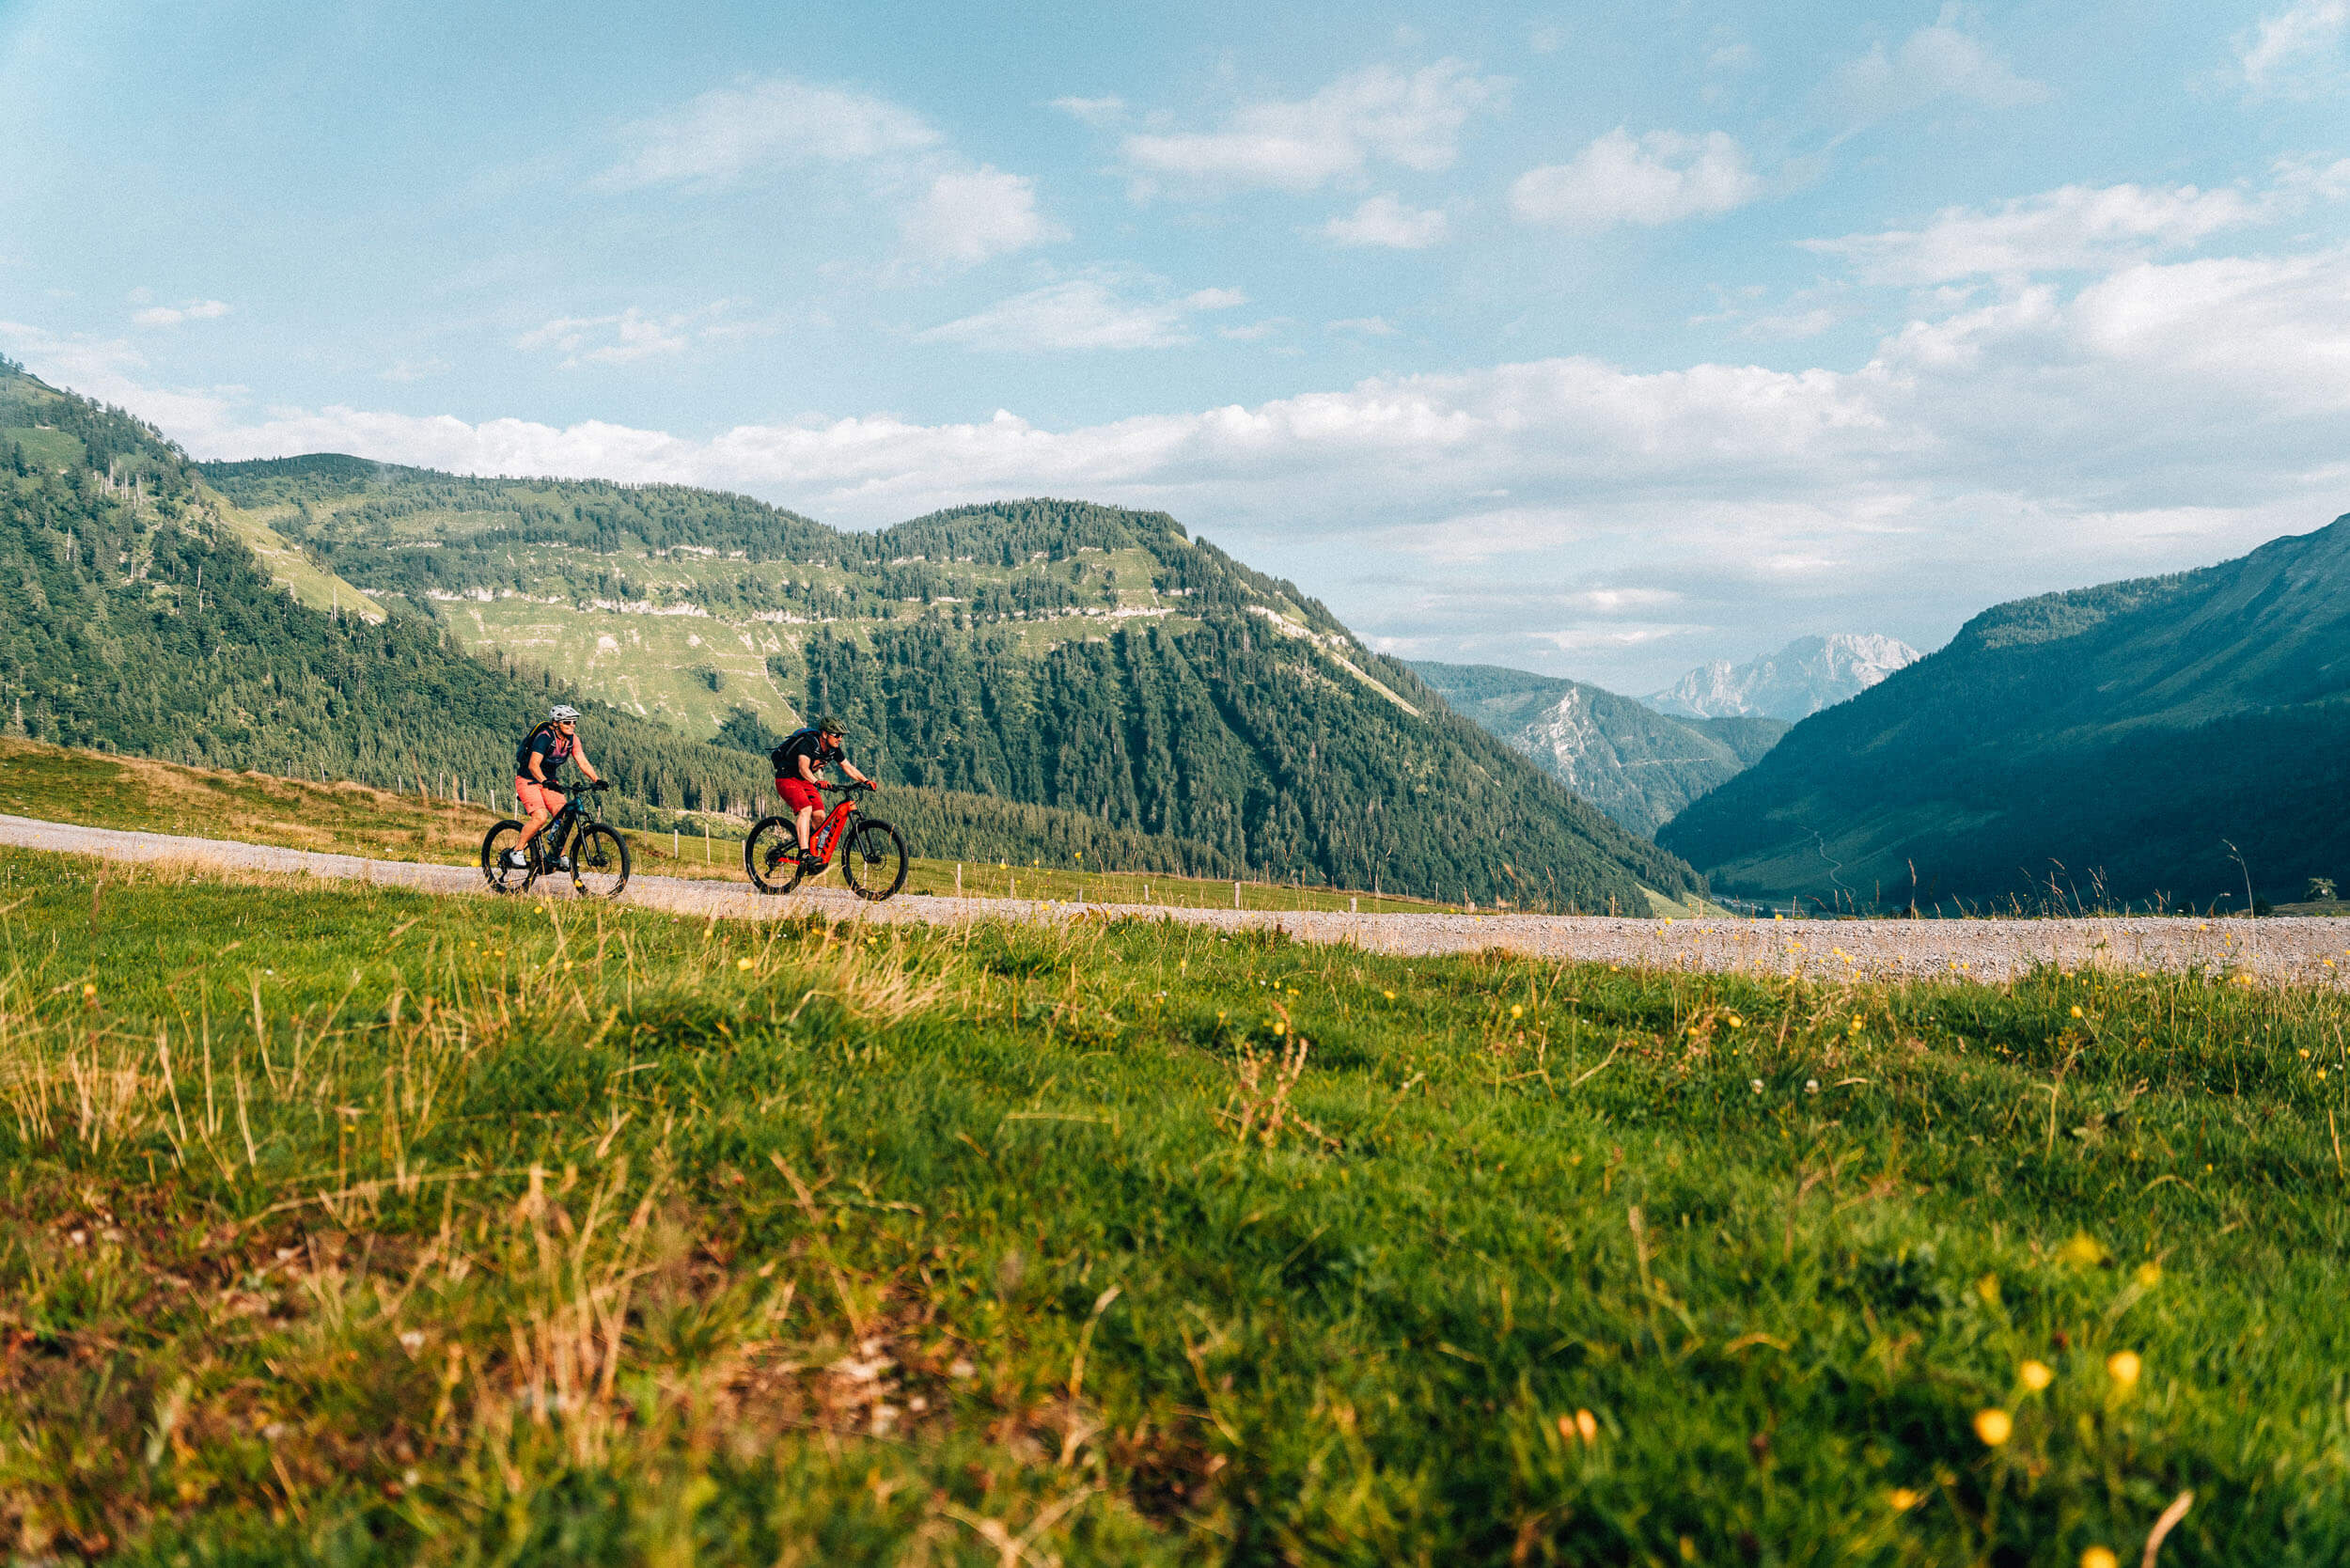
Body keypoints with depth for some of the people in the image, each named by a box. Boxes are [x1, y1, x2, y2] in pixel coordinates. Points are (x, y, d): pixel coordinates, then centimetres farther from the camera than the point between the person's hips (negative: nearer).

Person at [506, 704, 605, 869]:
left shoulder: (572, 738, -5)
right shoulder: (545, 736, -25)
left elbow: (583, 762, -10)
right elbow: (533, 765, -34)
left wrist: (597, 779, -25)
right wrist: (545, 781, -51)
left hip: (549, 780, 6)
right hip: (528, 780, -6)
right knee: (540, 817, -24)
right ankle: (516, 852, -10)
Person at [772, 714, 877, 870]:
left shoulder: (833, 749, -5)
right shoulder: (809, 742, -29)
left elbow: (848, 767, -1)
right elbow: (803, 768, -42)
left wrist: (866, 780, -16)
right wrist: (816, 781, -60)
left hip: (804, 781, 8)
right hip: (787, 779, -8)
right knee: (805, 809, -28)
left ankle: (814, 853, 10)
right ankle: (804, 855, -38)